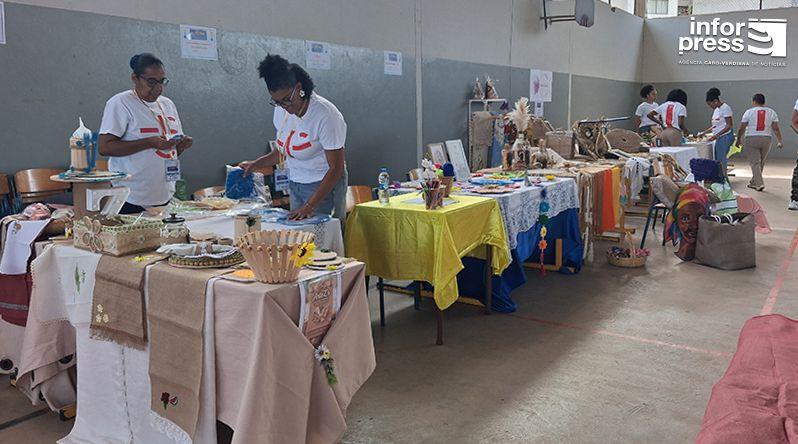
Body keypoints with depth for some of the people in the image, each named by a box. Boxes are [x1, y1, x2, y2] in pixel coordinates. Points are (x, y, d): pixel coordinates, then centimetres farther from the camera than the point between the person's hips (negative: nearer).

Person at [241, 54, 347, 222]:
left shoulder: (325, 115, -20)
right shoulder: (281, 111, 1)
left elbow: (336, 168, -19)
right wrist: (255, 164, 4)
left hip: (324, 185, -6)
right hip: (295, 185, 6)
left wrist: (310, 206, -23)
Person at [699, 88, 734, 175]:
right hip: (718, 138, 9)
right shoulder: (716, 110, 17)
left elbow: (729, 125, -15)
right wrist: (704, 133, 12)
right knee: (717, 160, 5)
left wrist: (716, 135, -20)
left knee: (721, 160, -12)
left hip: (725, 137, -9)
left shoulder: (725, 108, -10)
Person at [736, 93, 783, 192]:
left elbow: (742, 128, -2)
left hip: (751, 140, -3)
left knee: (755, 163, -1)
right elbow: (776, 129, 1)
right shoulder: (771, 112, 6)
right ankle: (753, 183, 25)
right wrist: (780, 141, 3)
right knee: (761, 163, 15)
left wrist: (738, 139, 9)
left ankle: (759, 183, -13)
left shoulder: (749, 112, -2)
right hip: (766, 140, 3)